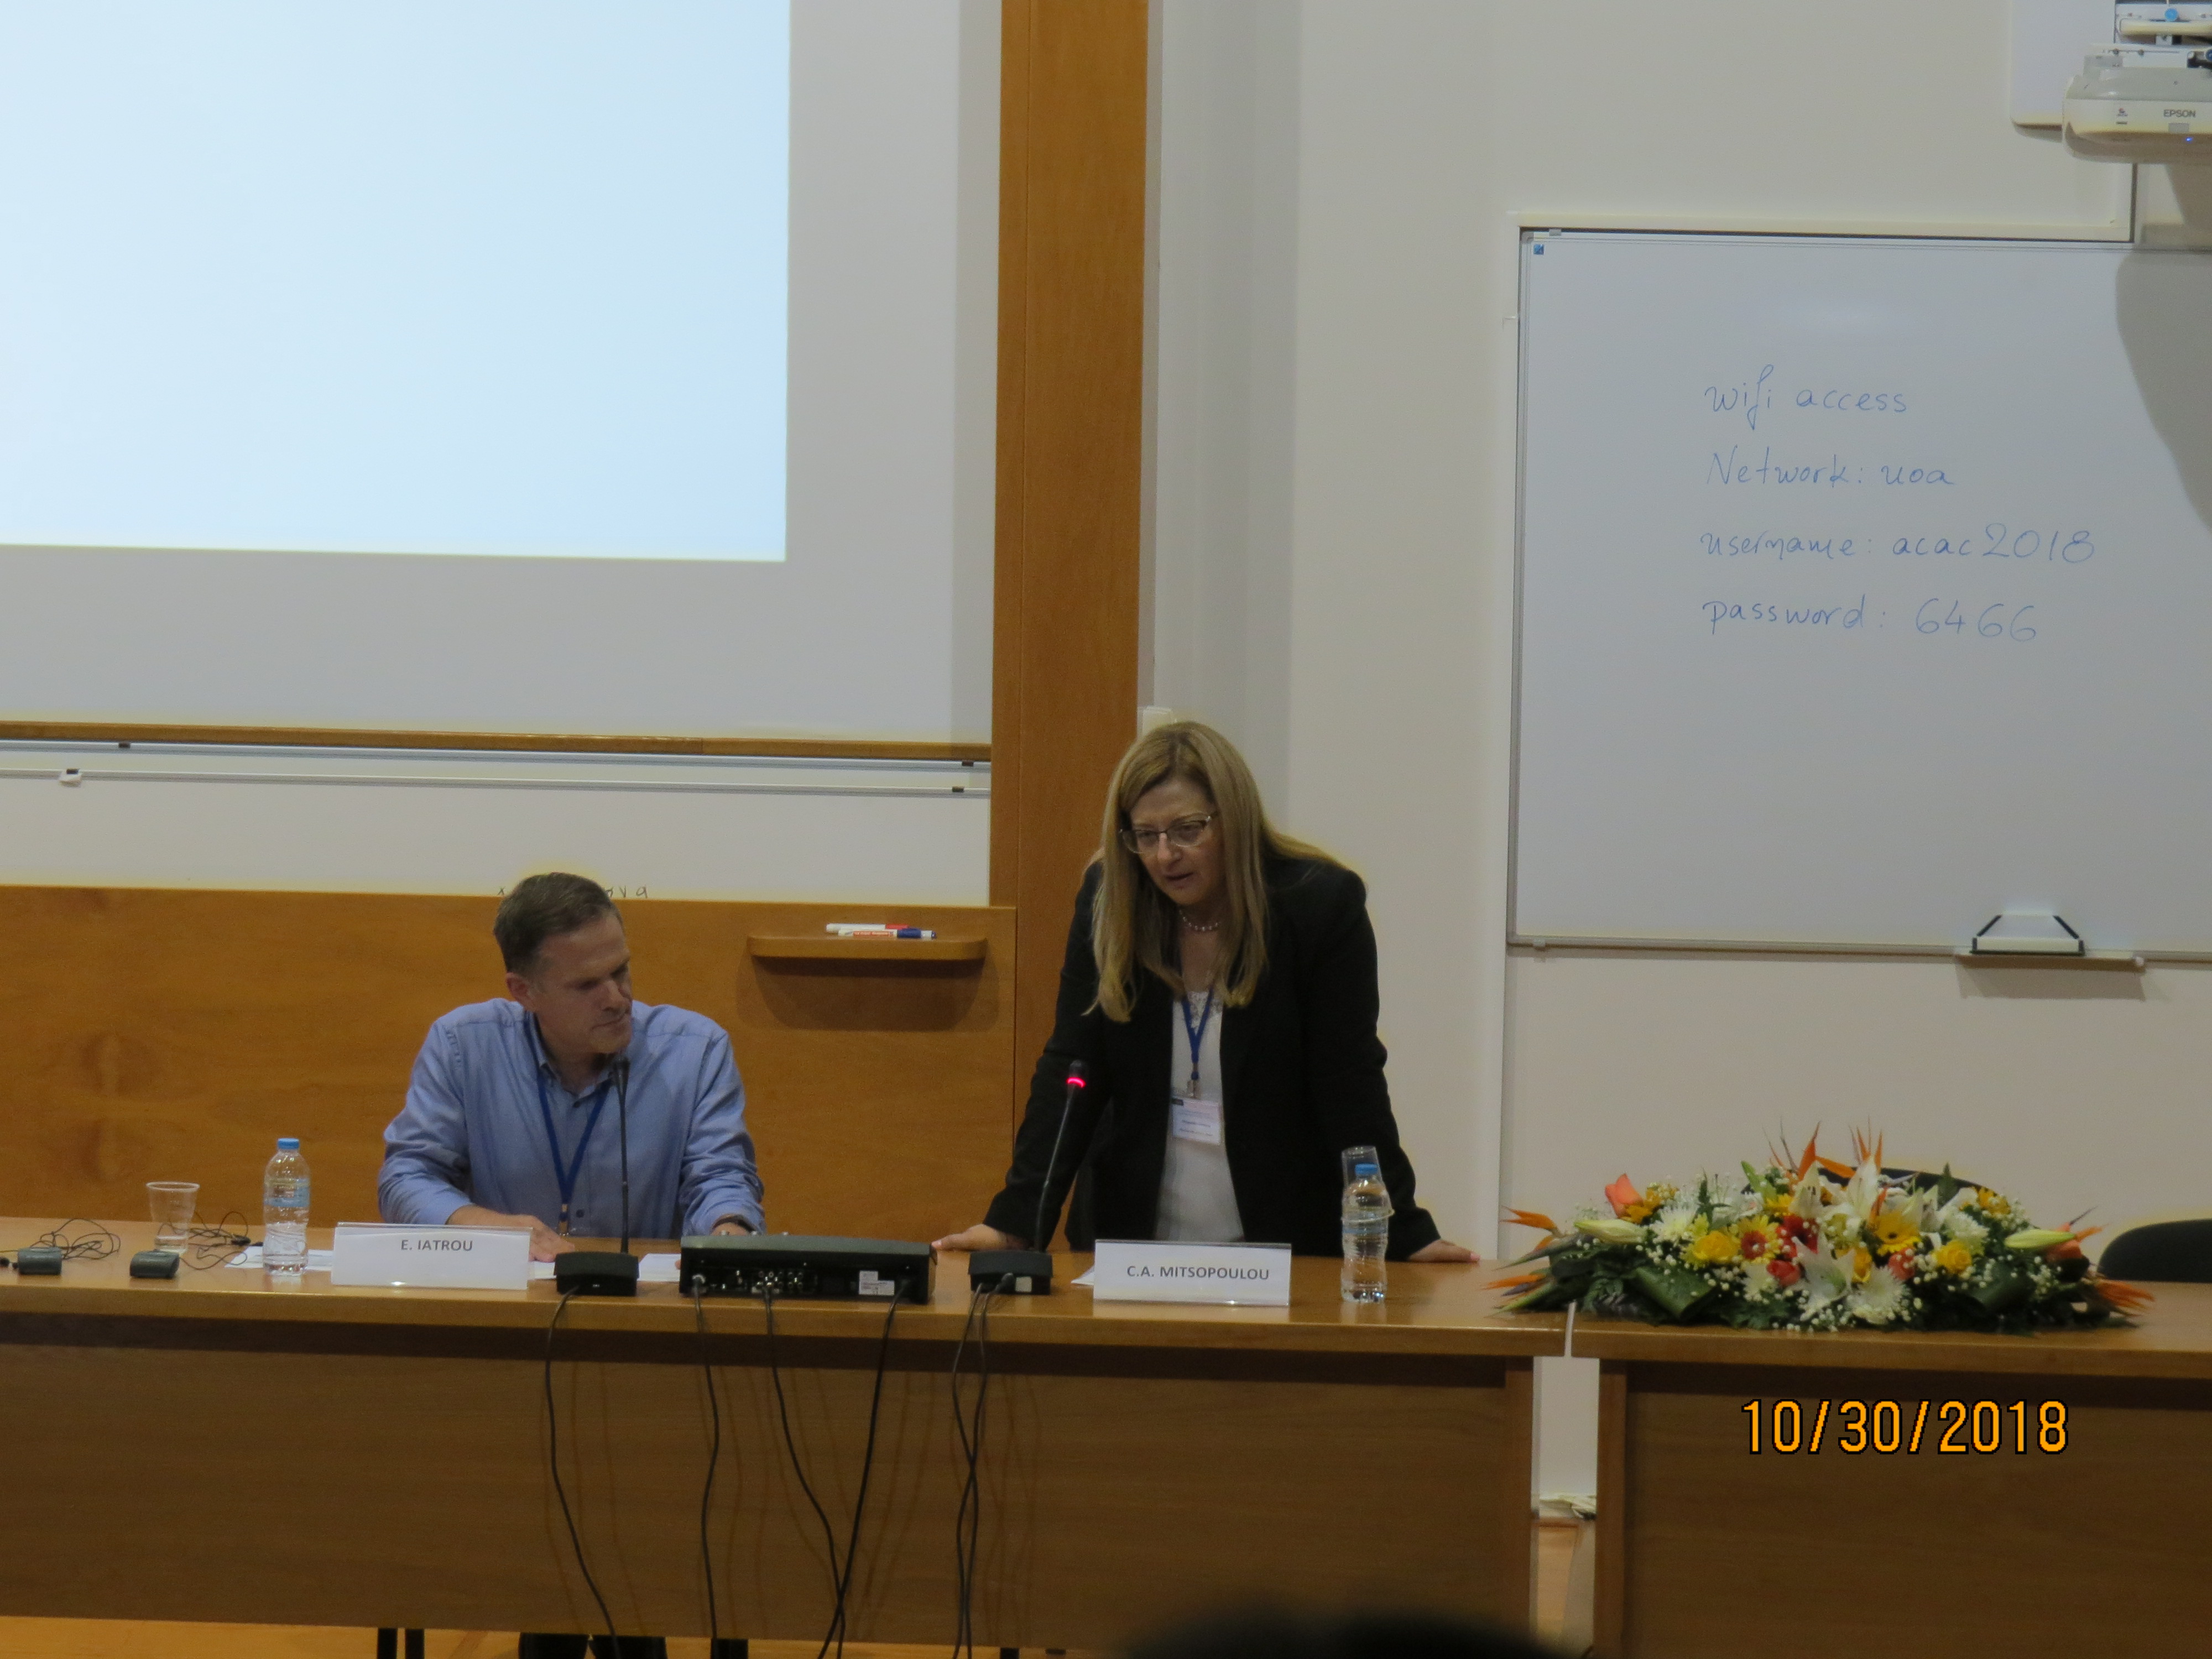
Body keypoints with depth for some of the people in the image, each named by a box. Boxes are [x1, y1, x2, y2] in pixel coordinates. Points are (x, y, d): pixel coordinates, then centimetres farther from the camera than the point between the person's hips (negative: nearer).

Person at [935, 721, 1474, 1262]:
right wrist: (1013, 1220, -11)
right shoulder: (1107, 900, 2)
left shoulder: (1319, 904, -5)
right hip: (1127, 1237, 2)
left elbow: (1350, 1085, -5)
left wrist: (1404, 1235, -10)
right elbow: (1069, 1070, 0)